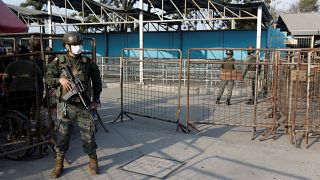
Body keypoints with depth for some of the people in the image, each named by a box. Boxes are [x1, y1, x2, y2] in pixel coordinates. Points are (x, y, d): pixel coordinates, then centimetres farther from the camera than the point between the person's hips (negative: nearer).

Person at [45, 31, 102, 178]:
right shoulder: (58, 62, 0)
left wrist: (96, 100, 10)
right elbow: (48, 78, 1)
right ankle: (59, 164, 21)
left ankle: (93, 161, 23)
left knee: (88, 134, 5)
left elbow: (97, 81, 12)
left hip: (84, 105, 1)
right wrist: (60, 80, -19)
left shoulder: (87, 63, 3)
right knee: (61, 135, 5)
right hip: (65, 106, 0)